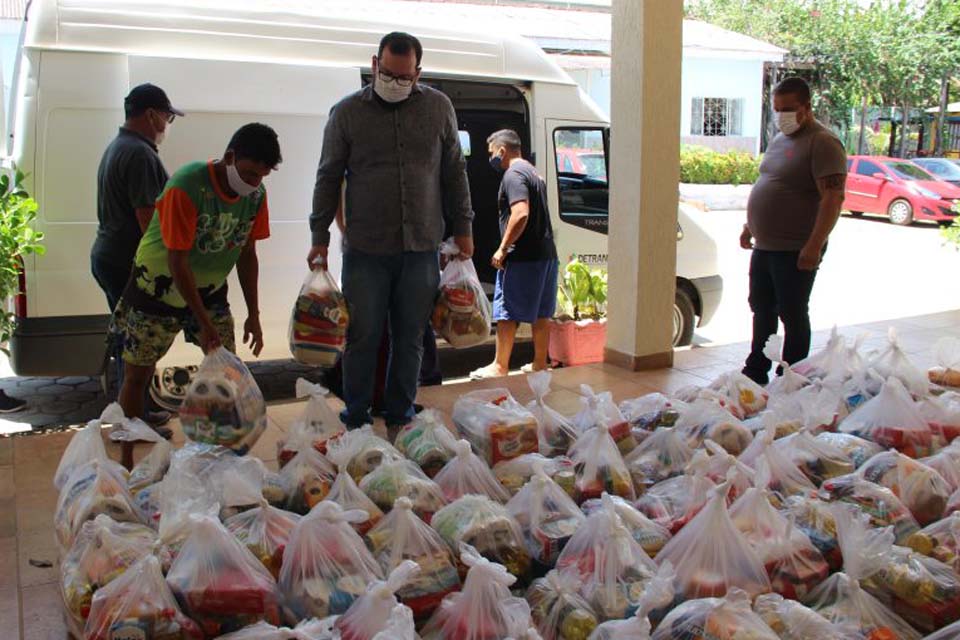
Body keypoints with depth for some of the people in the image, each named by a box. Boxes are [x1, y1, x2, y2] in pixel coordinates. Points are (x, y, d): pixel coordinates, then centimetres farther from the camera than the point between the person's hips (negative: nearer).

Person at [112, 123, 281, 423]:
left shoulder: (256, 195, -10)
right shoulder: (186, 187, -28)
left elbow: (247, 254, 1)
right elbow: (177, 262, -26)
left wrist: (253, 315, -1)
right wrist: (204, 323, -26)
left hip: (209, 290, 5)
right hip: (159, 289, -5)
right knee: (137, 376, 3)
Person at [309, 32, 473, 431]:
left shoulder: (438, 107, 7)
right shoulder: (347, 112, 2)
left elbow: (454, 172, 12)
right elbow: (328, 178, 5)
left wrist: (463, 228, 10)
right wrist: (319, 238, 2)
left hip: (421, 248, 2)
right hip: (365, 249, -1)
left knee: (410, 339, 8)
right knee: (363, 338, 3)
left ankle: (400, 419, 22)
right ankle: (355, 421, 17)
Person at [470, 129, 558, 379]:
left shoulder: (513, 174, -12)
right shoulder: (534, 172, 19)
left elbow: (521, 214, -25)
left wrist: (503, 248, -19)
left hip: (522, 257, -10)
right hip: (546, 254, 10)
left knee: (506, 314, -2)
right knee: (541, 313, 13)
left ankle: (500, 366, 4)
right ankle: (539, 363, 21)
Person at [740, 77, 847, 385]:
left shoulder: (823, 143, -13)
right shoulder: (779, 140, 15)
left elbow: (833, 198, -21)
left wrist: (814, 246, -26)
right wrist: (749, 227, 23)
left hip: (795, 251, -9)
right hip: (764, 246, 9)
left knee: (793, 316, 0)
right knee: (761, 310, 16)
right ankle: (756, 371, 29)